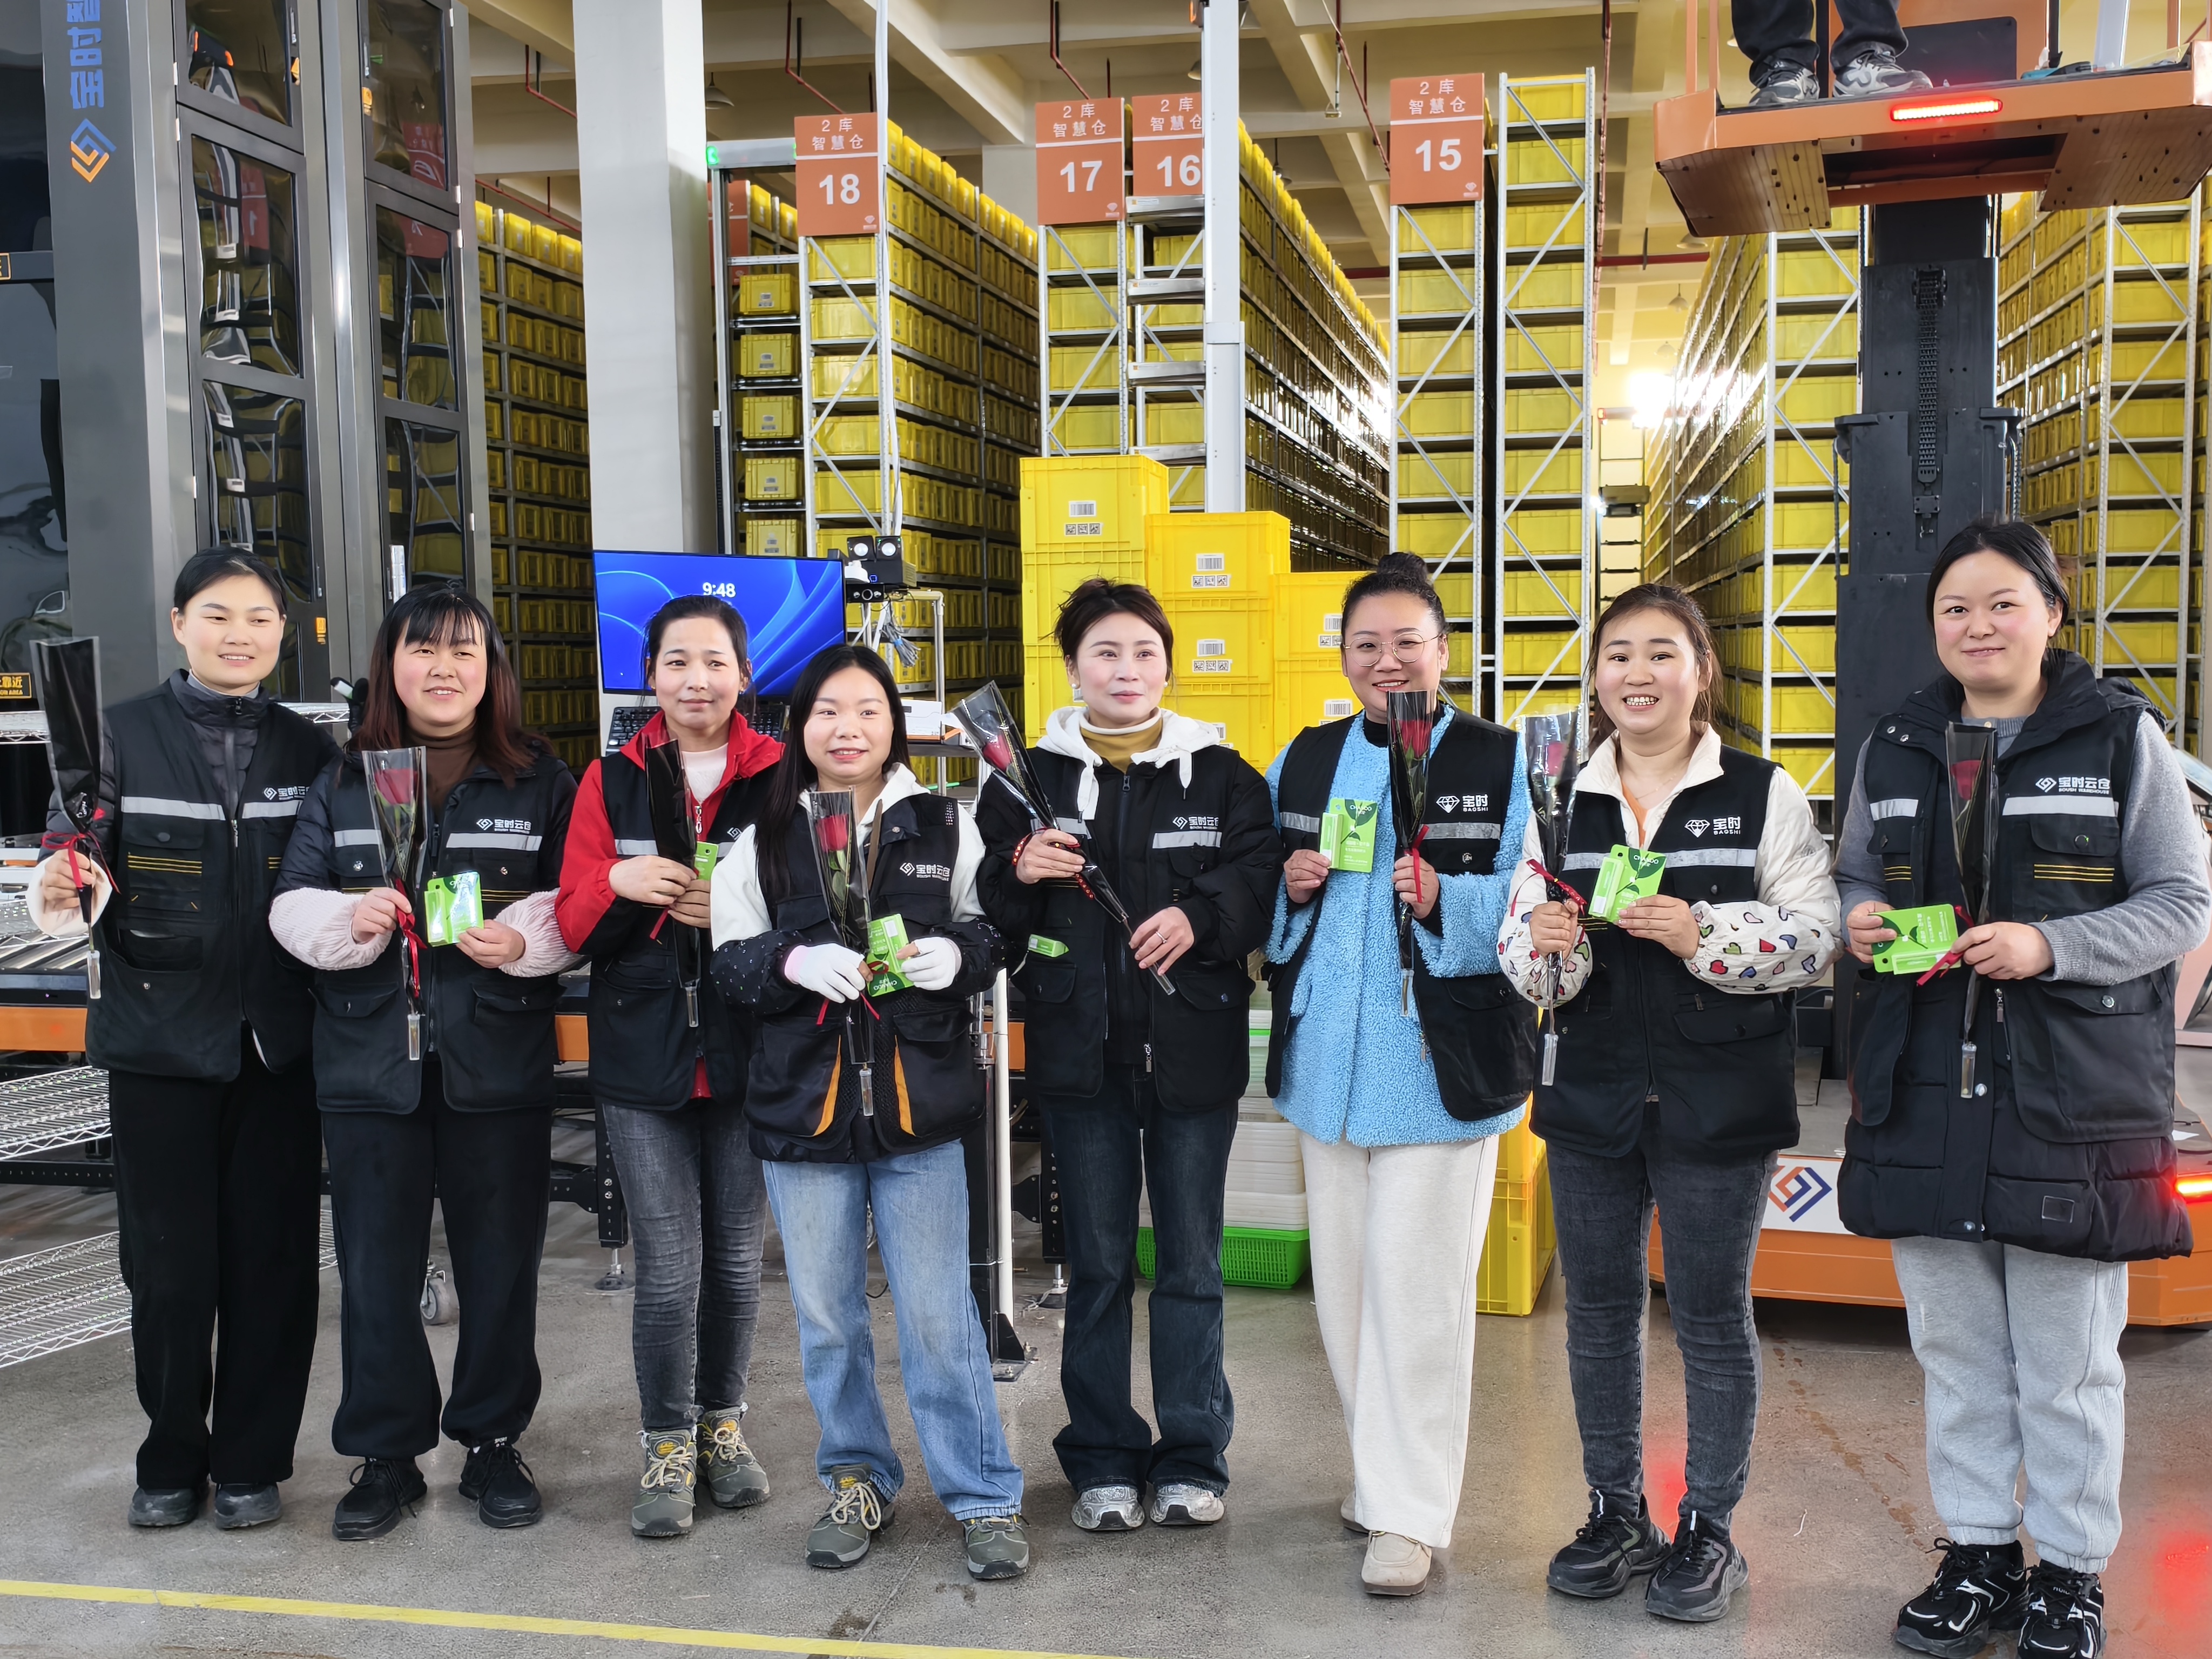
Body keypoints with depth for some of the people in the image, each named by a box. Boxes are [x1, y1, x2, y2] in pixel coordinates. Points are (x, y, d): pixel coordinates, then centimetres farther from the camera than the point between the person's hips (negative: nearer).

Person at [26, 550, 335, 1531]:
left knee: (272, 1256, 5)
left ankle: (252, 1460, 21)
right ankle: (171, 1459, 24)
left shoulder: (308, 750, 7)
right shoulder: (123, 735, -1)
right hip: (158, 1041, -2)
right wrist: (65, 891, -23)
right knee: (169, 1261, 5)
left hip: (277, 1043, 2)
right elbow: (82, 886, -2)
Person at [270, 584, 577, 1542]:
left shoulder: (541, 782, 4)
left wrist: (523, 940, -17)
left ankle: (494, 1443, 25)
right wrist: (349, 918, -15)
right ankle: (385, 1456, 21)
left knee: (501, 1261, 8)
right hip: (369, 1062, 1)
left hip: (498, 1064, -1)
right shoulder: (341, 782, 8)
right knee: (376, 1268, 7)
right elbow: (292, 906, 6)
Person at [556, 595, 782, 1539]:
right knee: (667, 1269, -1)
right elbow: (574, 928, 4)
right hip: (644, 1054, 0)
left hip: (748, 1053, 0)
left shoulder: (781, 776, 0)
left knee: (737, 1257, 11)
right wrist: (620, 882, -17)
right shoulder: (611, 780, 5)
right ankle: (666, 1446, 20)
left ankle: (722, 1423, 32)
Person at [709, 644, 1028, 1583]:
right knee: (826, 1317, 12)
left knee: (939, 1317, 3)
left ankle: (985, 1497, 17)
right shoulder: (762, 841, 3)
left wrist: (955, 954, -14)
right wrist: (796, 961, -18)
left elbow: (994, 933, 8)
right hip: (803, 1106, 2)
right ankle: (859, 1483, 31)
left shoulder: (945, 828, 2)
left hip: (919, 1103, -1)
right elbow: (731, 966, 2)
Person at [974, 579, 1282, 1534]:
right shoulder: (1030, 778, 5)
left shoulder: (1221, 775, 4)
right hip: (1081, 1053, 1)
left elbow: (1263, 880, -4)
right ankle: (1104, 1462, 23)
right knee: (1097, 1265, 10)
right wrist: (1020, 871, -16)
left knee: (1192, 1263, 9)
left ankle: (1191, 1458, 23)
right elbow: (983, 907, 3)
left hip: (1194, 1051, 0)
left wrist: (1200, 915, -20)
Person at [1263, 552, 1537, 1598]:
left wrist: (1444, 902, -26)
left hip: (1439, 1067, -5)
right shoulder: (1304, 762, 11)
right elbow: (1266, 911, 17)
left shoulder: (1500, 761, -5)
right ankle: (1379, 1473, 33)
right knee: (1343, 1282, 15)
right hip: (1327, 1066, 6)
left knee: (1417, 1290, -2)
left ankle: (1408, 1514, 10)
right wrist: (1291, 885, -4)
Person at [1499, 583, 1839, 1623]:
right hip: (1592, 1096, 4)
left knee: (1711, 1315, 6)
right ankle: (1616, 1513, 29)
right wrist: (1547, 942, -18)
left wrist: (1698, 932, -22)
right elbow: (1523, 958, 4)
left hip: (1718, 1100, -3)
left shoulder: (1762, 795, -3)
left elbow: (1813, 935, -8)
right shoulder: (1564, 800, 6)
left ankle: (1708, 1529, 23)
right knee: (1599, 1308, 13)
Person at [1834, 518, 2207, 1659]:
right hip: (1924, 1095, 4)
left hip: (2071, 1100, -4)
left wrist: (2052, 945, -18)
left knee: (2068, 1361, 7)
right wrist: (1861, 917, -4)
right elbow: (1854, 874, 20)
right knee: (1954, 1348, 13)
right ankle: (1978, 1554, 29)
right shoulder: (1895, 746, 10)